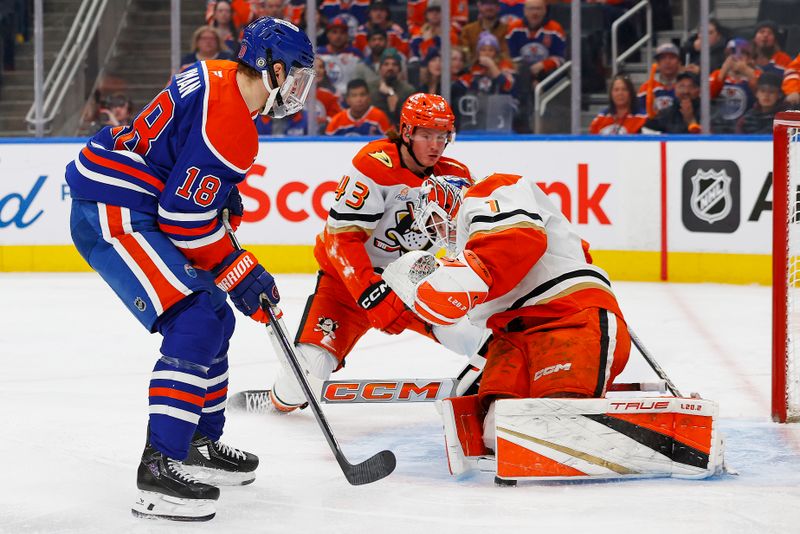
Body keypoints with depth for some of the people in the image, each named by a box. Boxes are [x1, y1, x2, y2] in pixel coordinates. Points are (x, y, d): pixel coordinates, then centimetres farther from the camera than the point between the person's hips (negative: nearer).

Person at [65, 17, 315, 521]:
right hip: (112, 214, -11)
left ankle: (201, 443, 28)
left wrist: (223, 191, 17)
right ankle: (159, 469, -20)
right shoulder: (229, 125, -22)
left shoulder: (220, 77, 8)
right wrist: (241, 276, -11)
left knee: (214, 317, 16)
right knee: (195, 324, -18)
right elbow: (186, 220, -21)